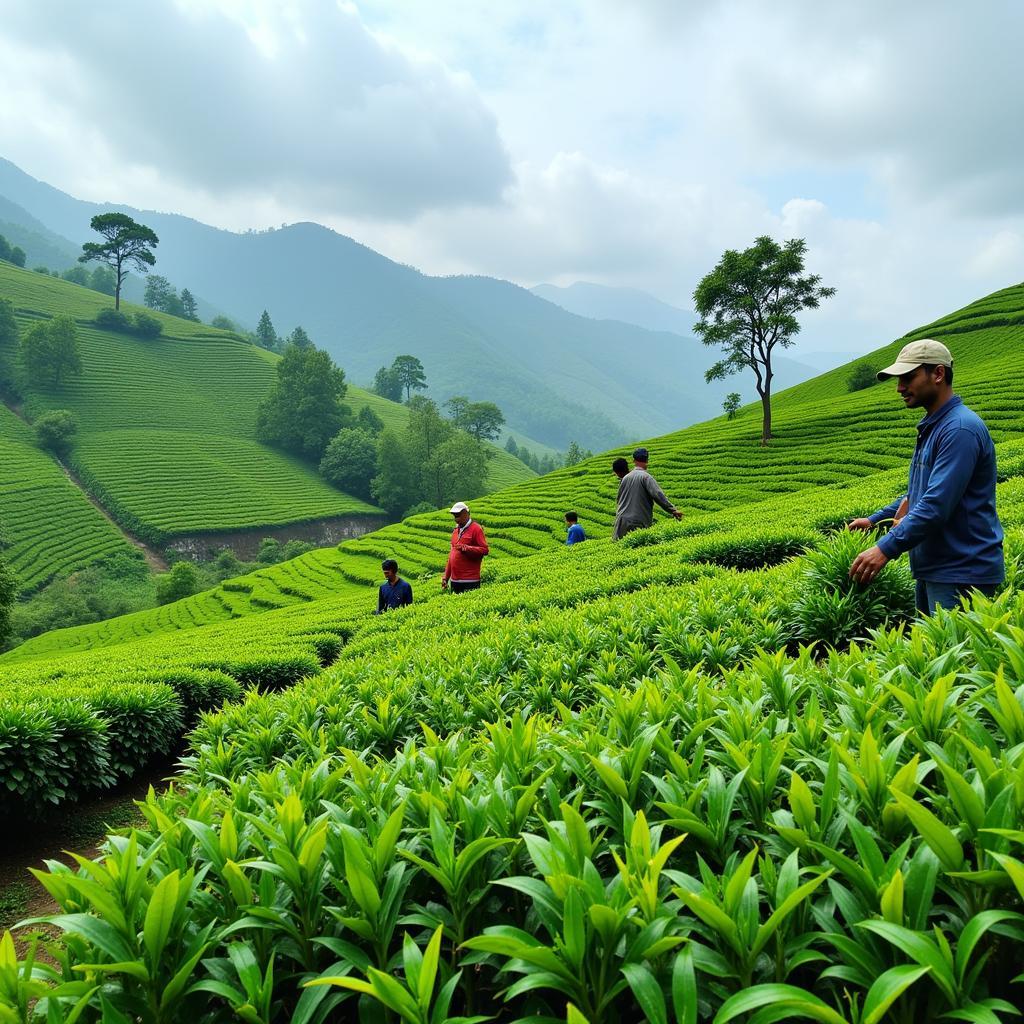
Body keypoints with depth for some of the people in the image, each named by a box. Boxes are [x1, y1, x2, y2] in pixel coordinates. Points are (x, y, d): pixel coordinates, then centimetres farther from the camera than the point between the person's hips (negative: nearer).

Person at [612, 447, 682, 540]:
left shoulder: (625, 478, 14)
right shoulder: (645, 477, -5)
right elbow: (658, 494, -16)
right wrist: (673, 510, -18)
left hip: (622, 520, 5)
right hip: (639, 523, -5)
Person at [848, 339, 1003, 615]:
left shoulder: (960, 429, -18)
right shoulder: (932, 428, 15)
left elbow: (938, 504, -26)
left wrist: (886, 548, -28)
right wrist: (874, 520, 19)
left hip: (961, 574, -10)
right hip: (933, 569, 10)